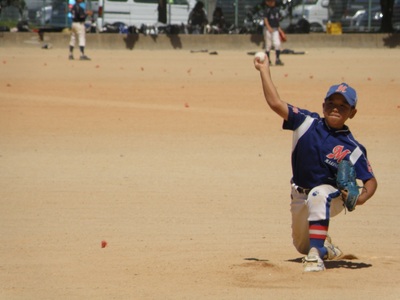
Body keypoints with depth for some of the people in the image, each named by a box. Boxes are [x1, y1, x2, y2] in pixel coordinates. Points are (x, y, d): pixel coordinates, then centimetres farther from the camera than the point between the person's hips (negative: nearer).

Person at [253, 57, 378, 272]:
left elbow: (370, 180, -14)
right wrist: (264, 70, -19)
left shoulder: (352, 148, -16)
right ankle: (324, 244, 54)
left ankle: (316, 254, -42)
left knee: (317, 195, -40)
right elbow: (276, 103, -16)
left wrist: (362, 197, -36)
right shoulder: (308, 123, -10)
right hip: (300, 198, 4)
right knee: (302, 246, 19)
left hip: (333, 196, -4)